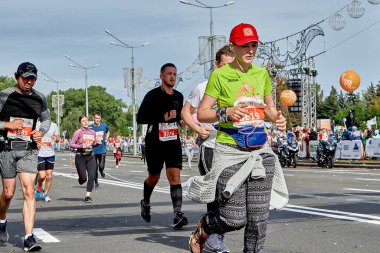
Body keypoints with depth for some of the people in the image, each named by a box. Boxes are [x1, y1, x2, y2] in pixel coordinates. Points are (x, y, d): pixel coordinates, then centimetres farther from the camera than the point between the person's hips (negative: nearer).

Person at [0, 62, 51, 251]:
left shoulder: (39, 99, 7)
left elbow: (46, 119, 22)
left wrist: (42, 131, 2)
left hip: (29, 150, 2)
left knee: (29, 191, -10)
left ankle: (29, 238, -10)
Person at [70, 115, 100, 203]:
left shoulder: (92, 132, 9)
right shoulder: (78, 132, -6)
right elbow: (71, 144, -7)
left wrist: (97, 143, -1)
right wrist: (81, 146, -19)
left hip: (90, 157, 4)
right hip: (80, 157, -4)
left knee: (92, 176, -9)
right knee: (83, 178, 1)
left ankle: (88, 196, -3)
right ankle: (81, 180, 39)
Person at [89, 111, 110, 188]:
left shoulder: (104, 126, 3)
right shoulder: (90, 127, -4)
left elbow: (108, 132, 25)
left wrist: (106, 139, 10)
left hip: (102, 150, 1)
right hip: (93, 150, -1)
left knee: (101, 166, -10)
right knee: (95, 168, 3)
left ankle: (101, 171, 27)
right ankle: (96, 182, 21)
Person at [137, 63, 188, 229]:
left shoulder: (178, 96, 10)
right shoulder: (152, 95, -7)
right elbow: (140, 118, -14)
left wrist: (180, 120, 5)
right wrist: (163, 117, -22)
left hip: (173, 142, 3)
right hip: (154, 142, -3)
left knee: (175, 176, -12)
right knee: (154, 177, 11)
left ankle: (177, 214, -19)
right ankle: (145, 203, 41)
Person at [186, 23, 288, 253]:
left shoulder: (262, 73, 11)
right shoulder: (220, 75, -3)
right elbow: (202, 113, -3)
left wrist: (278, 118, 0)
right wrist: (226, 112, -20)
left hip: (260, 150, 5)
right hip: (230, 150, -4)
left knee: (259, 216, 1)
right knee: (235, 219, -6)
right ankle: (202, 228, 26)